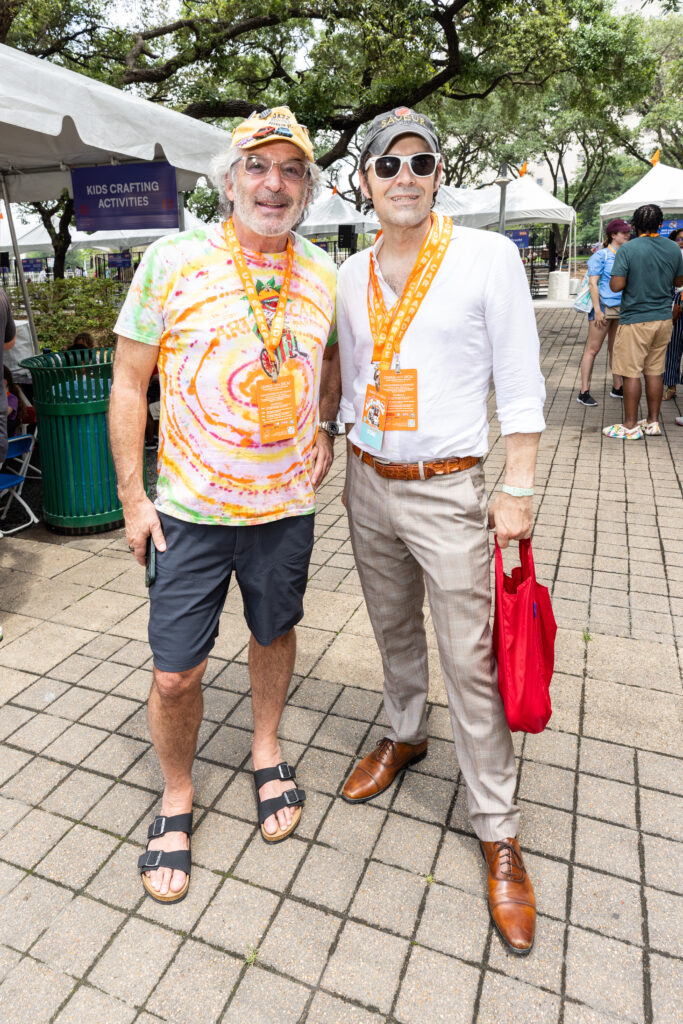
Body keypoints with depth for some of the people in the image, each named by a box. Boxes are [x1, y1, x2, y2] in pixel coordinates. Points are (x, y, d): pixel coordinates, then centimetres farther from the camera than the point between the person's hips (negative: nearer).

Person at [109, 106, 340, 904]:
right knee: (175, 673, 3)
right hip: (191, 508, -3)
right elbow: (129, 381, -4)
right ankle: (176, 796, 32)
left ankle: (266, 752, 46)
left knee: (275, 632, 19)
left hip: (287, 504, 3)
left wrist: (323, 428, 6)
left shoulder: (323, 270, 5)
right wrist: (132, 494, -7)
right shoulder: (173, 260, -6)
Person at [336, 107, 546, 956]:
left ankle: (498, 832, 18)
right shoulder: (351, 275, 8)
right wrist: (350, 465, 14)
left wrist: (517, 491, -11)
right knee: (394, 628, 19)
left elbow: (520, 384, -7)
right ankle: (404, 736, 45)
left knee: (470, 660, 0)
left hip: (447, 489, -4)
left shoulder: (487, 257, -7)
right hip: (370, 483, 5)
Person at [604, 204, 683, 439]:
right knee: (655, 371, 12)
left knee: (631, 373, 0)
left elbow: (616, 285, -16)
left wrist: (613, 275, 4)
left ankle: (630, 426, 4)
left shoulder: (627, 249, -12)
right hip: (663, 318, 6)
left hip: (635, 320, -6)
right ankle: (653, 422, 19)